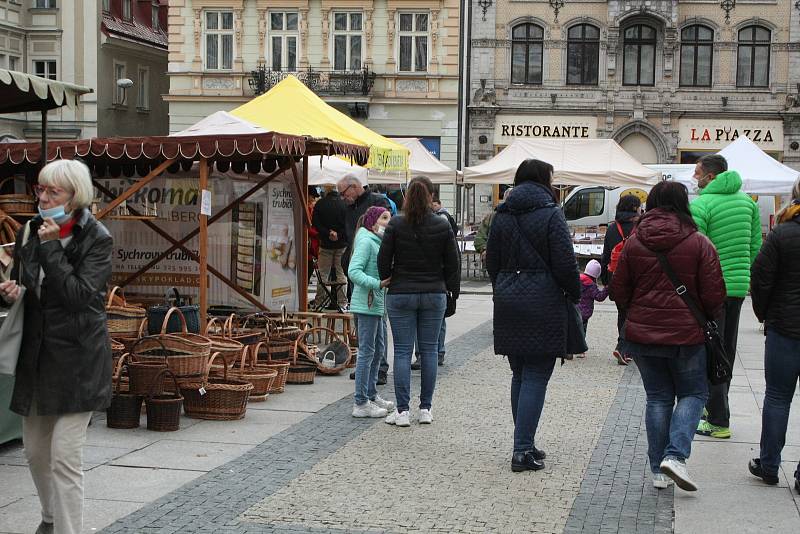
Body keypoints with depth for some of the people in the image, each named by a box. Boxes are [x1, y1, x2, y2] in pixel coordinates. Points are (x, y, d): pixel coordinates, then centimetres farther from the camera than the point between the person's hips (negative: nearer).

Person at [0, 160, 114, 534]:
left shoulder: (97, 239, -10)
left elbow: (80, 295, -20)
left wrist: (51, 247, -19)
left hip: (76, 359, -6)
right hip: (35, 354, 6)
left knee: (65, 455, -11)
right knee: (35, 450, 16)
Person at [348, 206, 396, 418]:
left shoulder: (378, 242, 16)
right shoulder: (366, 241, -14)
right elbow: (354, 271, -23)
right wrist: (378, 284, -30)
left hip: (377, 303, 10)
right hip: (367, 304, -10)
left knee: (379, 348, 18)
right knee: (367, 351, -7)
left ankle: (371, 395, 29)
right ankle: (361, 403, -3)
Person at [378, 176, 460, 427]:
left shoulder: (396, 224, -7)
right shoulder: (442, 226, -3)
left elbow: (384, 260, -4)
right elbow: (452, 264, 2)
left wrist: (388, 280, 15)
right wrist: (453, 290, 16)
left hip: (401, 294, -1)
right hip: (434, 295, 2)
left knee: (402, 351, 2)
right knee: (429, 350, 9)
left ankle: (402, 410, 0)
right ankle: (425, 408, 12)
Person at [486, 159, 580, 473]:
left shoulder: (502, 215, 8)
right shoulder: (550, 215, -9)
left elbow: (491, 261, 12)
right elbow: (565, 263, -12)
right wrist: (575, 295, 3)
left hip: (508, 303, 6)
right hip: (543, 303, -6)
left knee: (520, 374, 15)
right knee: (536, 377, -3)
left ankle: (524, 444, 21)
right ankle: (523, 450, -7)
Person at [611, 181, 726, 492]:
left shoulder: (633, 243, 0)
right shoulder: (699, 244, -8)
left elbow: (619, 290, 5)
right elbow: (714, 294, -6)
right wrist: (709, 319, 13)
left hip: (642, 334, 3)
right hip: (687, 335, -3)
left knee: (657, 398, 12)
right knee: (693, 394, 11)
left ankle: (658, 470, 13)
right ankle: (675, 455, -9)